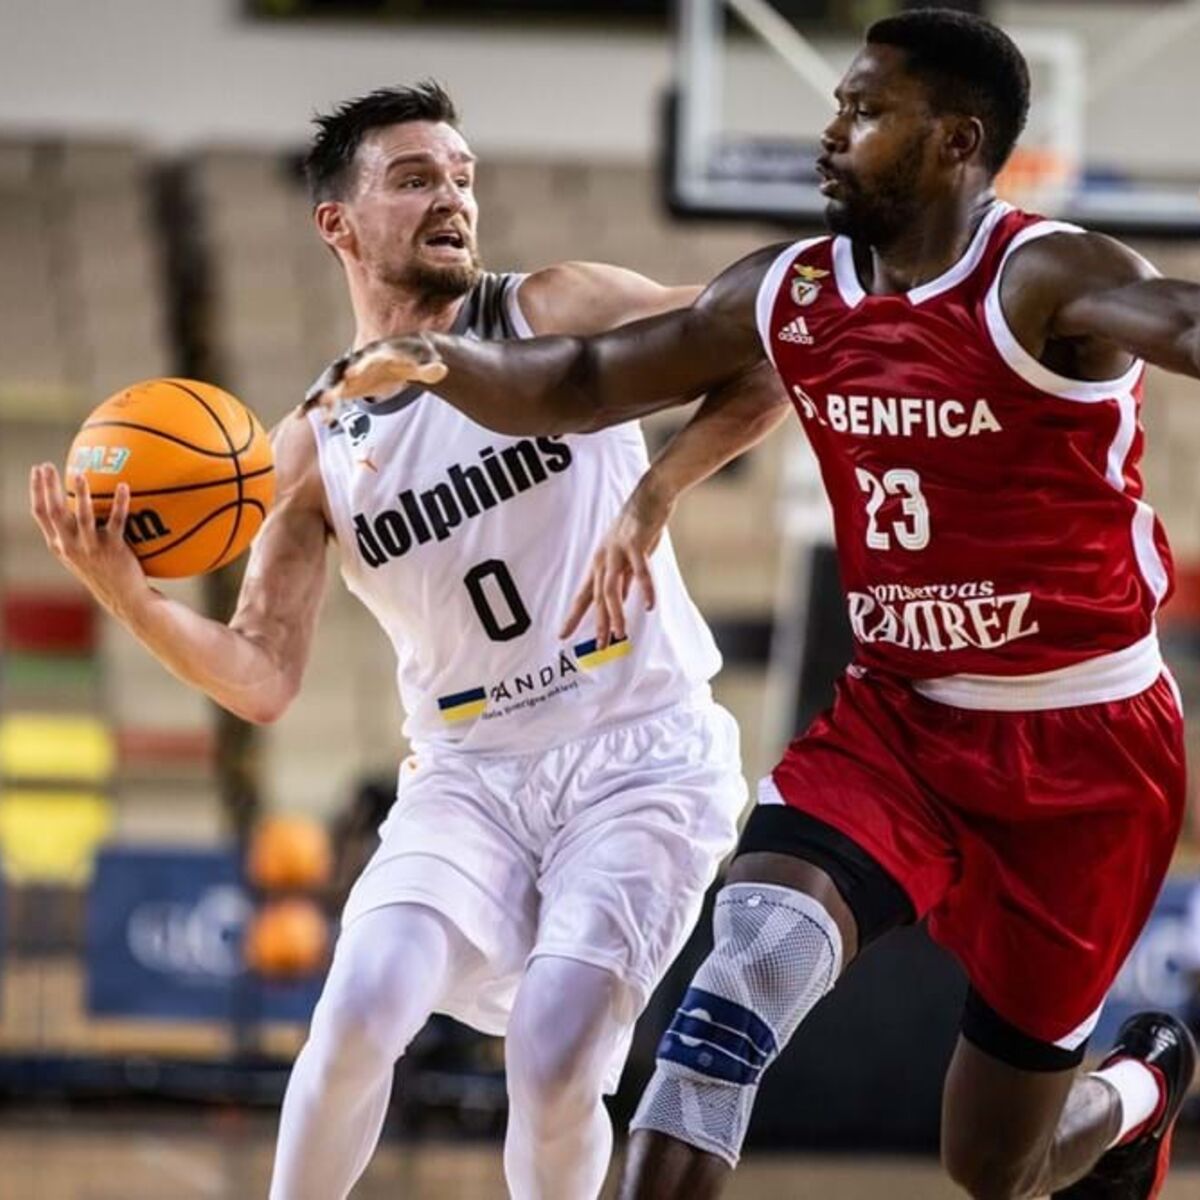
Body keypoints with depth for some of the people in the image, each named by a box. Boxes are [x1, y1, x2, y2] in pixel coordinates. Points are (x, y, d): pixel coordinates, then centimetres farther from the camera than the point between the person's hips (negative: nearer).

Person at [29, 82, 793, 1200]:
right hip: (469, 771, 3)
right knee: (362, 1003, -21)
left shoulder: (555, 313, -2)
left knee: (555, 1058, -18)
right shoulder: (314, 449, 5)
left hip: (641, 757, -2)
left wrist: (655, 491, -19)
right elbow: (262, 680, 1)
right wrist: (127, 593, -17)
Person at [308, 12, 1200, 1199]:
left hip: (1078, 746, -5)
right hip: (895, 715, 5)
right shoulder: (786, 296, 1)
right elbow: (580, 385, 12)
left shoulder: (1043, 280, -19)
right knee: (754, 945, -26)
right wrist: (442, 359, -10)